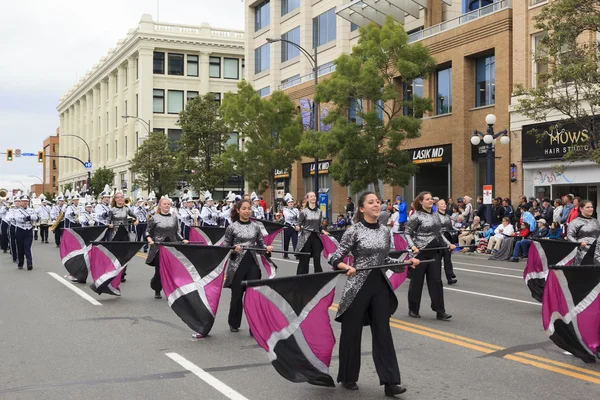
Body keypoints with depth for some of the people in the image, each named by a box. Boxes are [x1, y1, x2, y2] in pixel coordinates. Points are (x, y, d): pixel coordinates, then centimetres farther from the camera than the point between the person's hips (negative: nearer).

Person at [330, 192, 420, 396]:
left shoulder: (384, 231, 7)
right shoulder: (354, 231, -9)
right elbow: (336, 259, -9)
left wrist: (407, 262, 4)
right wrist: (347, 268, -28)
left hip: (380, 285, 4)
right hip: (358, 286, -4)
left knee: (382, 332, 2)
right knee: (352, 332, 6)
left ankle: (390, 381, 3)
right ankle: (347, 377, 23)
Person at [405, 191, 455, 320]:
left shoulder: (435, 216, 12)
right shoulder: (416, 216, -7)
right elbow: (407, 232, -7)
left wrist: (448, 244, 8)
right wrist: (413, 246, -20)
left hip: (434, 253, 5)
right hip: (420, 252, -5)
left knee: (436, 281, 2)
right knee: (417, 281, 5)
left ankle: (440, 312, 3)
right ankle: (413, 310, 19)